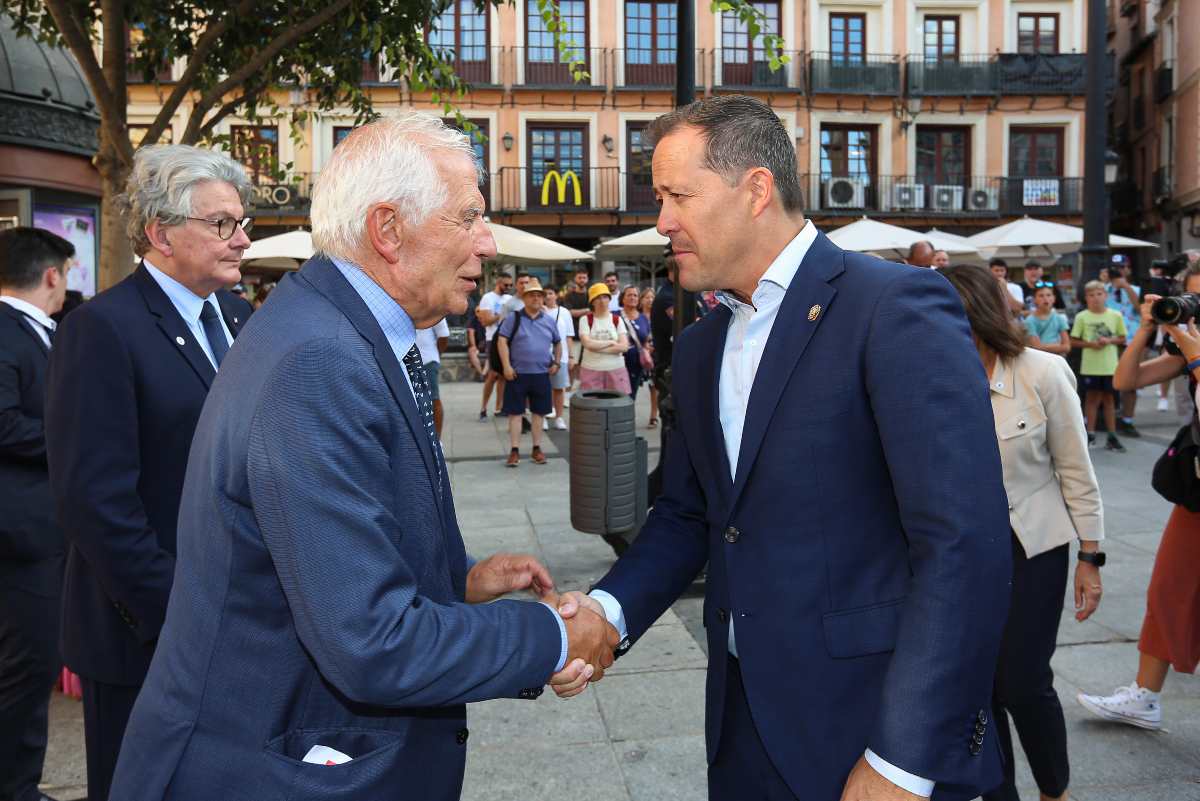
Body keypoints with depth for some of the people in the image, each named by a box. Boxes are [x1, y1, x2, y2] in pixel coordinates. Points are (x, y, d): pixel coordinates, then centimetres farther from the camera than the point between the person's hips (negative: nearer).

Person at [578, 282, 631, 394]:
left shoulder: (617, 319, 7)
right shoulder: (585, 319, 2)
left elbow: (624, 346, -5)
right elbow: (588, 343, -12)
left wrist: (597, 347, -10)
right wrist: (611, 342, -5)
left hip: (616, 369, 2)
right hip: (591, 370, -1)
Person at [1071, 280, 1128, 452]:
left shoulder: (1115, 316, 0)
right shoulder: (1082, 317, -3)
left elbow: (1122, 338, 7)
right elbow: (1073, 341, 0)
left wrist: (1109, 341, -12)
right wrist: (1090, 344, -15)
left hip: (1110, 365, 1)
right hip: (1090, 365, -1)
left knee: (1108, 397, 10)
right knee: (1091, 397, 6)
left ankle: (1112, 436, 16)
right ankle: (1090, 434, 15)